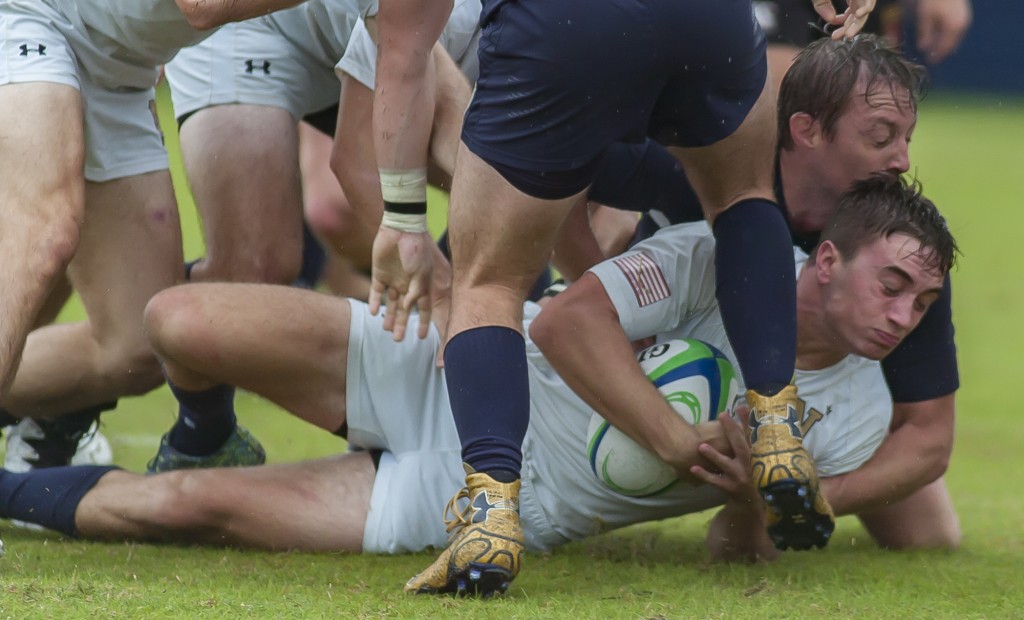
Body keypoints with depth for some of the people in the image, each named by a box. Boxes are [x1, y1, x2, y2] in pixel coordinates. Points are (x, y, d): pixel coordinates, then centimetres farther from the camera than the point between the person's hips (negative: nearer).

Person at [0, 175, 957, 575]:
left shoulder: (856, 421, -7)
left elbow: (739, 552, 2)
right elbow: (569, 317, -25)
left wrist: (746, 501, -22)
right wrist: (676, 436, -34)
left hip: (509, 512, 1)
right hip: (448, 377, -1)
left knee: (187, 506, -15)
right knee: (179, 325, -18)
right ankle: (211, 426, 21)